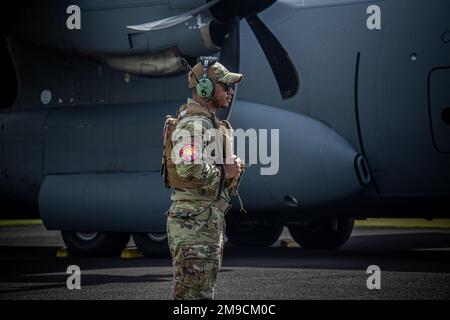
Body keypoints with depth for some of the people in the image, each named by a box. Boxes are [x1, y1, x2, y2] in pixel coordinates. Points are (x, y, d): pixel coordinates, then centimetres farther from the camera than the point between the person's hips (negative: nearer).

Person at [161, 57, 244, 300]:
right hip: (194, 221, -11)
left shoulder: (211, 124, 19)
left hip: (210, 220, 11)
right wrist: (224, 172, -14)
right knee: (193, 294, -9)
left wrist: (233, 167, 5)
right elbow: (190, 169, -30)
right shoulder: (192, 125, -16)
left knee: (204, 292, 16)